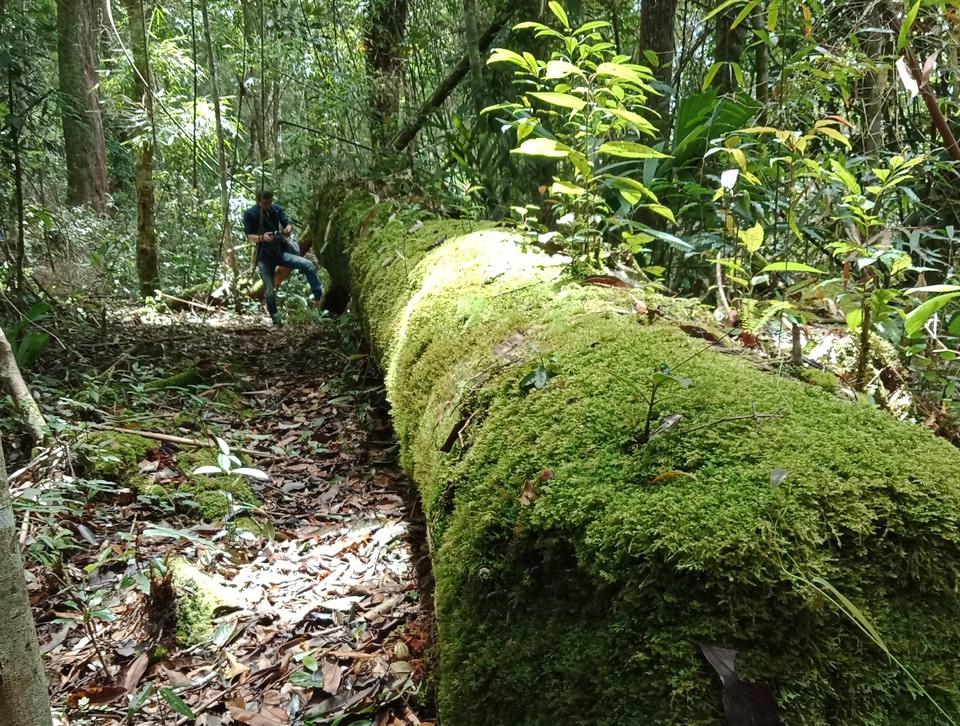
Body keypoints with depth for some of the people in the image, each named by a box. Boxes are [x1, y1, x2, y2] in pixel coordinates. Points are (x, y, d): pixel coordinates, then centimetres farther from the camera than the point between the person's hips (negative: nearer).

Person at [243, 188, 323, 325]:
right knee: (269, 291, -1)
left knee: (308, 265, -15)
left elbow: (287, 224, 2)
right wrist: (262, 237, -33)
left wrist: (288, 228, -24)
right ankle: (275, 318, 19)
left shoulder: (277, 209, 2)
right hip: (264, 257, -3)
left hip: (281, 251, 3)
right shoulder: (249, 214, -8)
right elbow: (249, 237, -11)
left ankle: (319, 297, -9)